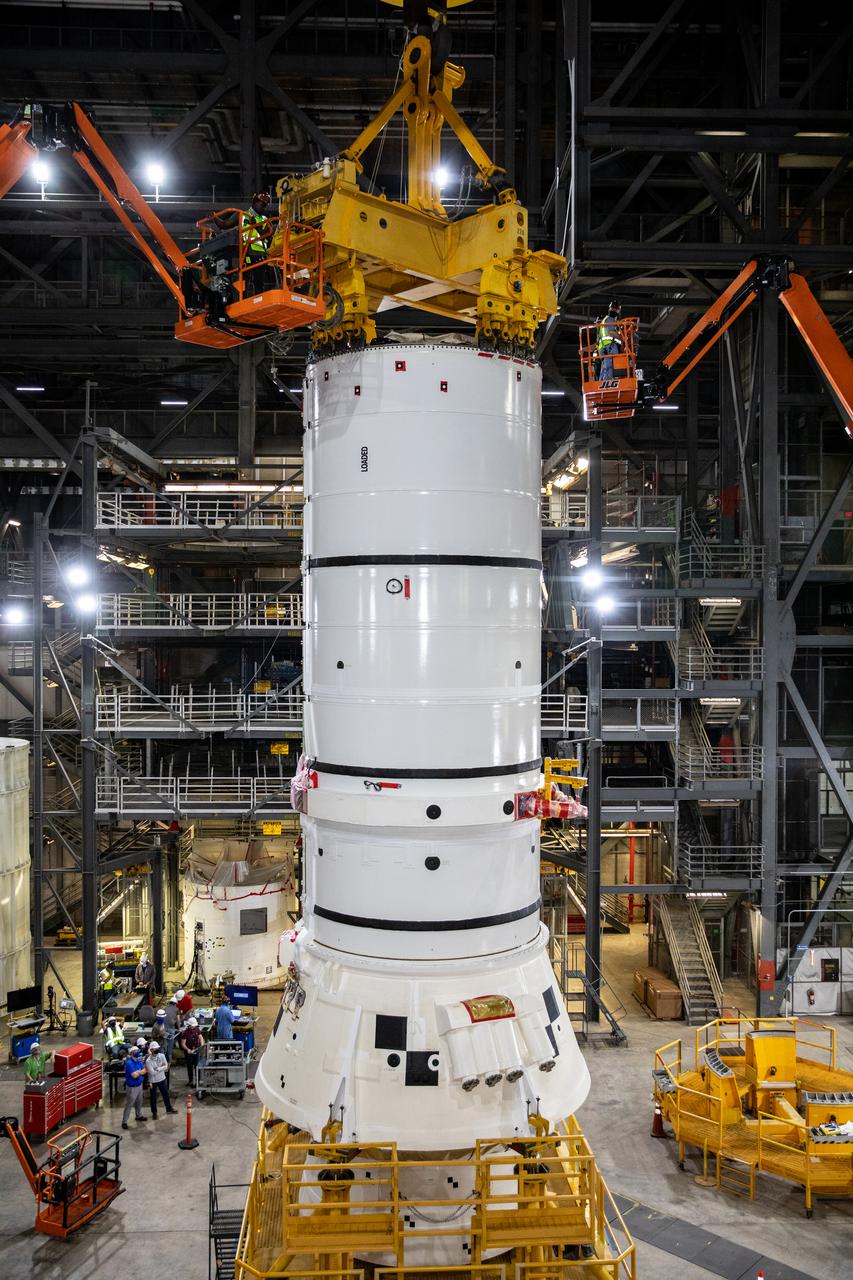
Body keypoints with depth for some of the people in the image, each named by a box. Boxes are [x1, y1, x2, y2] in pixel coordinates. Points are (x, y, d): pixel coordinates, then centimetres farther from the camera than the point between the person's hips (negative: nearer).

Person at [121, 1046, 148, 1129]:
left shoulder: (139, 1061, 2)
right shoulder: (129, 1063, -23)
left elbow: (144, 1071, 2)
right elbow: (134, 1075, -26)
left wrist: (137, 1072, -16)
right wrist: (140, 1072, -9)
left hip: (139, 1085, 8)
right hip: (132, 1087, -8)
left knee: (139, 1102, 23)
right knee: (128, 1105, 0)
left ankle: (139, 1116, 40)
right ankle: (124, 1121, 10)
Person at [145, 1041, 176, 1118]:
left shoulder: (162, 1056, -10)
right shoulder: (148, 1061, -23)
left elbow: (166, 1066, -10)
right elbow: (152, 1072, -25)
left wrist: (158, 1069, -22)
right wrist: (161, 1068, -17)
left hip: (162, 1079, 4)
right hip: (153, 1081, -4)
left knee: (166, 1094, 17)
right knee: (153, 1097, 11)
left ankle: (169, 1108, 36)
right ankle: (154, 1112, 30)